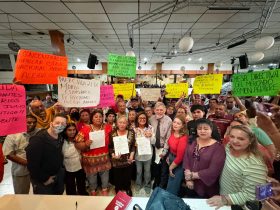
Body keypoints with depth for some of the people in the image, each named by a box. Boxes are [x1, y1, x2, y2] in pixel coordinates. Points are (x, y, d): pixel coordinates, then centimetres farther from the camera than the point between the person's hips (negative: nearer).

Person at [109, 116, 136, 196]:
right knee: (117, 178, 13)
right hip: (116, 161, -1)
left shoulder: (131, 133, -4)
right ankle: (118, 191, 41)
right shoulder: (113, 133, -8)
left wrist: (132, 155, -9)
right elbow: (110, 147, -3)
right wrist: (113, 155, -17)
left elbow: (133, 145, 2)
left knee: (128, 177, 16)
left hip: (128, 160, 1)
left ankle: (128, 189, 45)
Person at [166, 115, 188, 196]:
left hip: (178, 164, -7)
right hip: (172, 159, 7)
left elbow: (179, 157, -24)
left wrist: (171, 167, -11)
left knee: (172, 189, 15)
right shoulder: (173, 133, -9)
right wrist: (169, 157, 7)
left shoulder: (183, 138, -31)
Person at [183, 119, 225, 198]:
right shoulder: (193, 141, -2)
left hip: (206, 189, -4)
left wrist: (193, 175, -17)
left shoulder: (218, 147, -17)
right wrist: (188, 178, -16)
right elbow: (186, 158, -7)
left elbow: (213, 171, -22)